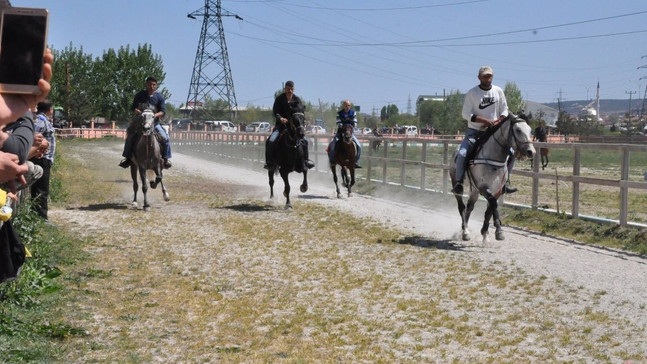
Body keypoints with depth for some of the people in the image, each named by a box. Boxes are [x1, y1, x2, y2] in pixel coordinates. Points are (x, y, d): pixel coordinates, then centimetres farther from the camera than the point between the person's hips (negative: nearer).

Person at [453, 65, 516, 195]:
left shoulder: (498, 91, 4)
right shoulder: (472, 93, -7)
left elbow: (504, 110, 8)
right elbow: (466, 114, -11)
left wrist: (498, 121, -13)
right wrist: (484, 120, -22)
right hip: (474, 131, -3)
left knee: (511, 153, -5)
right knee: (462, 154, -25)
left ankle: (505, 181, 8)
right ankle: (458, 182, -11)